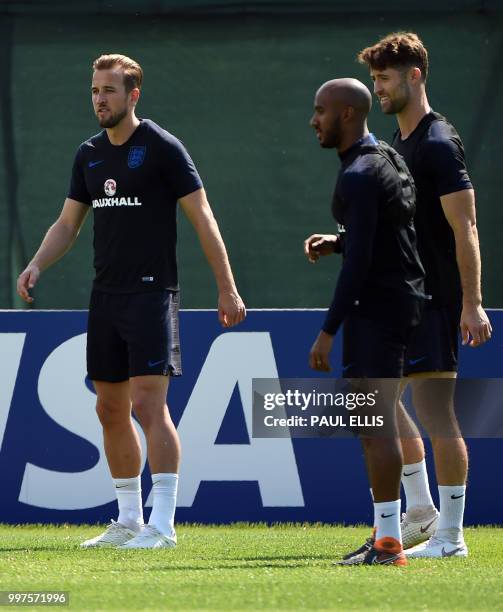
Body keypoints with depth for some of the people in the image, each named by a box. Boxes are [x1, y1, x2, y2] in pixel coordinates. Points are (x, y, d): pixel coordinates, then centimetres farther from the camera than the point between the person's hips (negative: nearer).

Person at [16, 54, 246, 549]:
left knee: (148, 403, -14)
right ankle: (128, 521, 18)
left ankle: (162, 525, -15)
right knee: (111, 409, 9)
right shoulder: (89, 155, 13)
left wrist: (227, 289, -11)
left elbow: (202, 219, -7)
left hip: (151, 294, -7)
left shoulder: (161, 148, -7)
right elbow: (67, 224, 19)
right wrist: (36, 265, 0)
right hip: (105, 297, 7)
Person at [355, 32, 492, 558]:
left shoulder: (437, 144, -14)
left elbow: (464, 228, -18)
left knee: (434, 408, -10)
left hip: (434, 298, -10)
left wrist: (472, 305, -22)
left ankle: (450, 536, -6)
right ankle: (421, 511, 24)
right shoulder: (397, 143, 15)